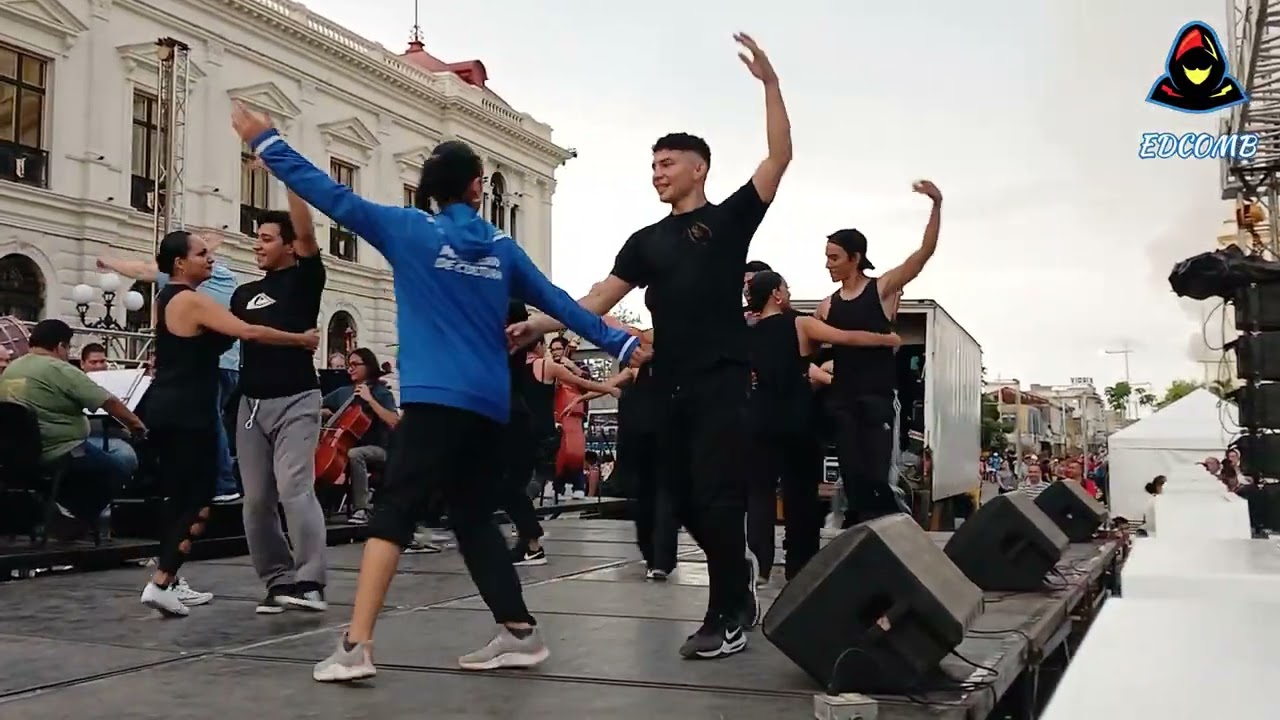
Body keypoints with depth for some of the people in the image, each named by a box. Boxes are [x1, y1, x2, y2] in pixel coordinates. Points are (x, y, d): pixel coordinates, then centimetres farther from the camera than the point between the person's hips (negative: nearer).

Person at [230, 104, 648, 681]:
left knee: (392, 513, -5)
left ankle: (356, 646, -13)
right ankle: (520, 633, 17)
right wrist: (622, 345, 26)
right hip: (490, 406, 5)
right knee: (474, 521, 16)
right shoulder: (502, 248, 13)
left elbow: (332, 196, 2)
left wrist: (263, 139, 10)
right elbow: (560, 303, 17)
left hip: (436, 401, -5)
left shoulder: (410, 229, 2)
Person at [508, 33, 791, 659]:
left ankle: (726, 617, -1)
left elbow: (780, 157, -6)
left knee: (718, 495, -10)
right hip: (670, 385, 6)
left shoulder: (729, 217, 5)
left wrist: (769, 82, -12)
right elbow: (598, 300, 10)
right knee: (685, 500, 9)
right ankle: (739, 579, 29)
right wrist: (538, 325, -2)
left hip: (722, 379, -5)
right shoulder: (647, 241, 17)